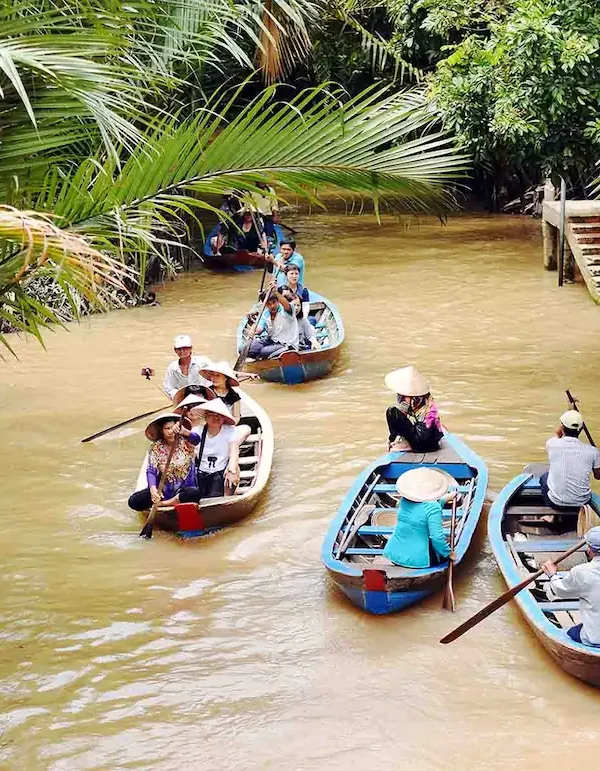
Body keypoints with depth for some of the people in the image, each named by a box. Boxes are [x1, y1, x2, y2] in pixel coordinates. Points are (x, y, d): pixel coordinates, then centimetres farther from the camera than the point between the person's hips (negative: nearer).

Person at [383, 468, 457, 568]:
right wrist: (449, 553, -6)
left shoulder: (404, 500, 2)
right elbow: (437, 536, -23)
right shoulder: (432, 508, -20)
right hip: (417, 560, -6)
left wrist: (445, 498, 34)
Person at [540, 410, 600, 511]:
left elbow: (557, 435, 15)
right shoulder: (592, 451, -12)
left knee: (544, 476, 30)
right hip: (581, 503, 2)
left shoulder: (552, 444, -13)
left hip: (556, 503, -1)